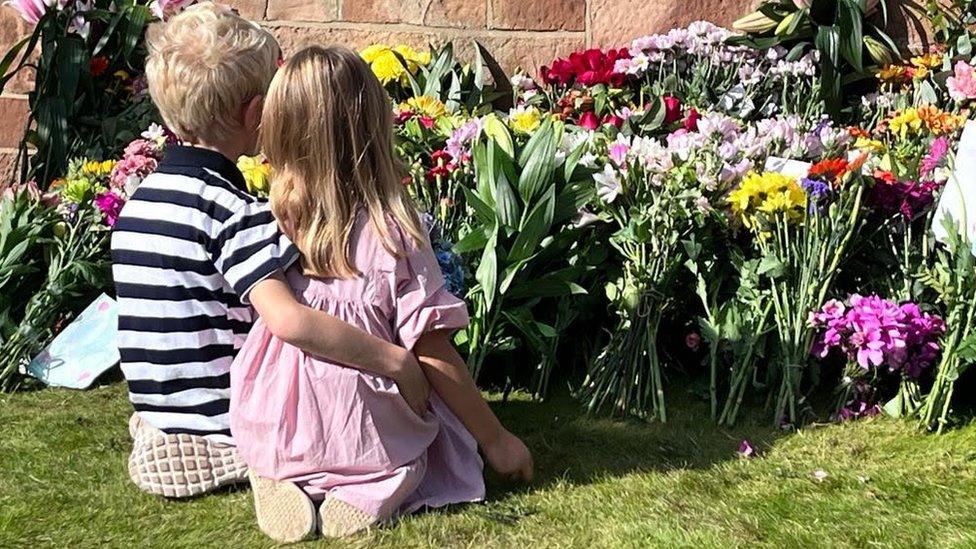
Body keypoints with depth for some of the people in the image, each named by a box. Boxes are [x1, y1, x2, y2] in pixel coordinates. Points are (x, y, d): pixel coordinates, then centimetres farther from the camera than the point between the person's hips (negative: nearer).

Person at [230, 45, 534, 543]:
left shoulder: (269, 222, -8)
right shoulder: (393, 234, -19)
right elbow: (432, 353, -15)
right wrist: (496, 439, -3)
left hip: (270, 443, 4)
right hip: (366, 441, -3)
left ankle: (283, 482, 4)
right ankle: (375, 490, -2)